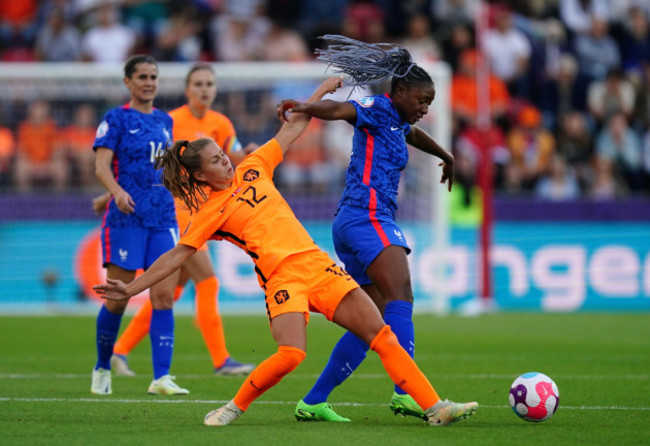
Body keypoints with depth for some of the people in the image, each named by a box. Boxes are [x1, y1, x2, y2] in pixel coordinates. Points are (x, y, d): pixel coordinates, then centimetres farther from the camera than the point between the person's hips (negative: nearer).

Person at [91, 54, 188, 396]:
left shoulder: (164, 121, 15)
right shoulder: (116, 119, -2)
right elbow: (102, 165, -13)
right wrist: (117, 192, -30)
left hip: (163, 219, 5)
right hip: (125, 219, -5)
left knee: (164, 297, -7)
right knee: (117, 300, -1)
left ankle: (161, 377, -10)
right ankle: (102, 368, 20)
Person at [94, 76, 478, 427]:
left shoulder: (253, 168, 15)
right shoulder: (208, 213, 2)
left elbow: (291, 130, 25)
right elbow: (177, 255, -1)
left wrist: (322, 91, 27)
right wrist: (131, 288, -9)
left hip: (317, 263, 5)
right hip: (282, 277, -5)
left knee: (381, 334, -5)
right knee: (292, 354, -28)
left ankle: (435, 407, -6)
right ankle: (234, 408, -6)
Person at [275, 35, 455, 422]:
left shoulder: (396, 124, 25)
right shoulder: (377, 110, -2)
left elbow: (415, 135, 49)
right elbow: (339, 110, -21)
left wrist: (446, 157, 65)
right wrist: (305, 107, -39)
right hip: (367, 215, -10)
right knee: (400, 299, -24)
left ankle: (313, 403, 5)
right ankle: (407, 392, -40)